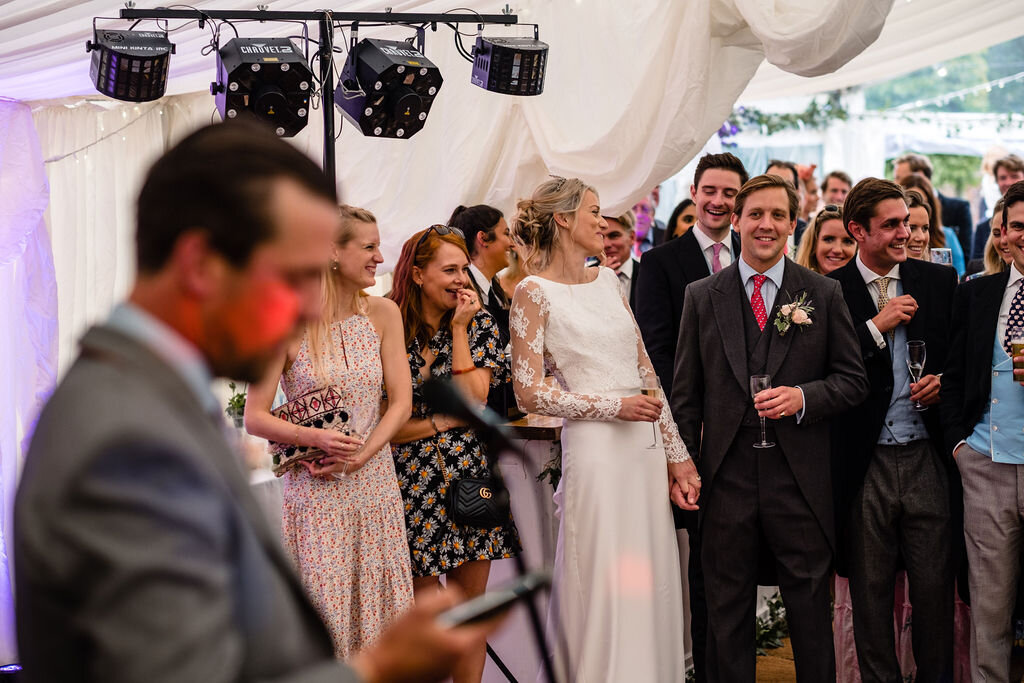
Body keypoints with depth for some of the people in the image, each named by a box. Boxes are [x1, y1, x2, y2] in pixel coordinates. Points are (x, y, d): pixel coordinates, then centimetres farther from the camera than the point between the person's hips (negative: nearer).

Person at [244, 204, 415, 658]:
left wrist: (360, 455, -11)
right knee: (322, 616, -3)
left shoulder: (383, 314, 4)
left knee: (376, 607, 6)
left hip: (374, 484, 4)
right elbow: (254, 418, -5)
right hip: (314, 496, -3)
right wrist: (314, 438, -20)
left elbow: (401, 402, 2)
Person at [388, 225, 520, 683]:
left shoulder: (478, 323, 4)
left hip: (470, 478, 3)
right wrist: (441, 423, -9)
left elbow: (473, 400, -9)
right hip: (414, 482, -3)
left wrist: (458, 327, -9)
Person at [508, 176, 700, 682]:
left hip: (645, 449, 6)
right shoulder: (535, 292, -5)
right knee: (605, 593, -3)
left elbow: (645, 371, 15)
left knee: (653, 588, 8)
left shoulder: (607, 280, 14)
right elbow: (529, 392, -9)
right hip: (595, 450, -6)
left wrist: (677, 455, 12)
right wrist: (614, 406, -13)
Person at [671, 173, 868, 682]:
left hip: (801, 479, -1)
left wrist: (803, 397, -14)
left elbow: (854, 381, 5)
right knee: (727, 611, 9)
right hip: (727, 477, 1)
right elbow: (686, 395, 7)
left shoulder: (824, 295, 5)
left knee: (811, 611, 6)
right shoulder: (702, 297, 6)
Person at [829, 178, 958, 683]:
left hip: (927, 458, 2)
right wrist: (876, 327, -13)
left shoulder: (939, 282, 8)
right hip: (865, 464, -2)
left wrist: (945, 383, -4)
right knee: (870, 592, 9)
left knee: (935, 585, 4)